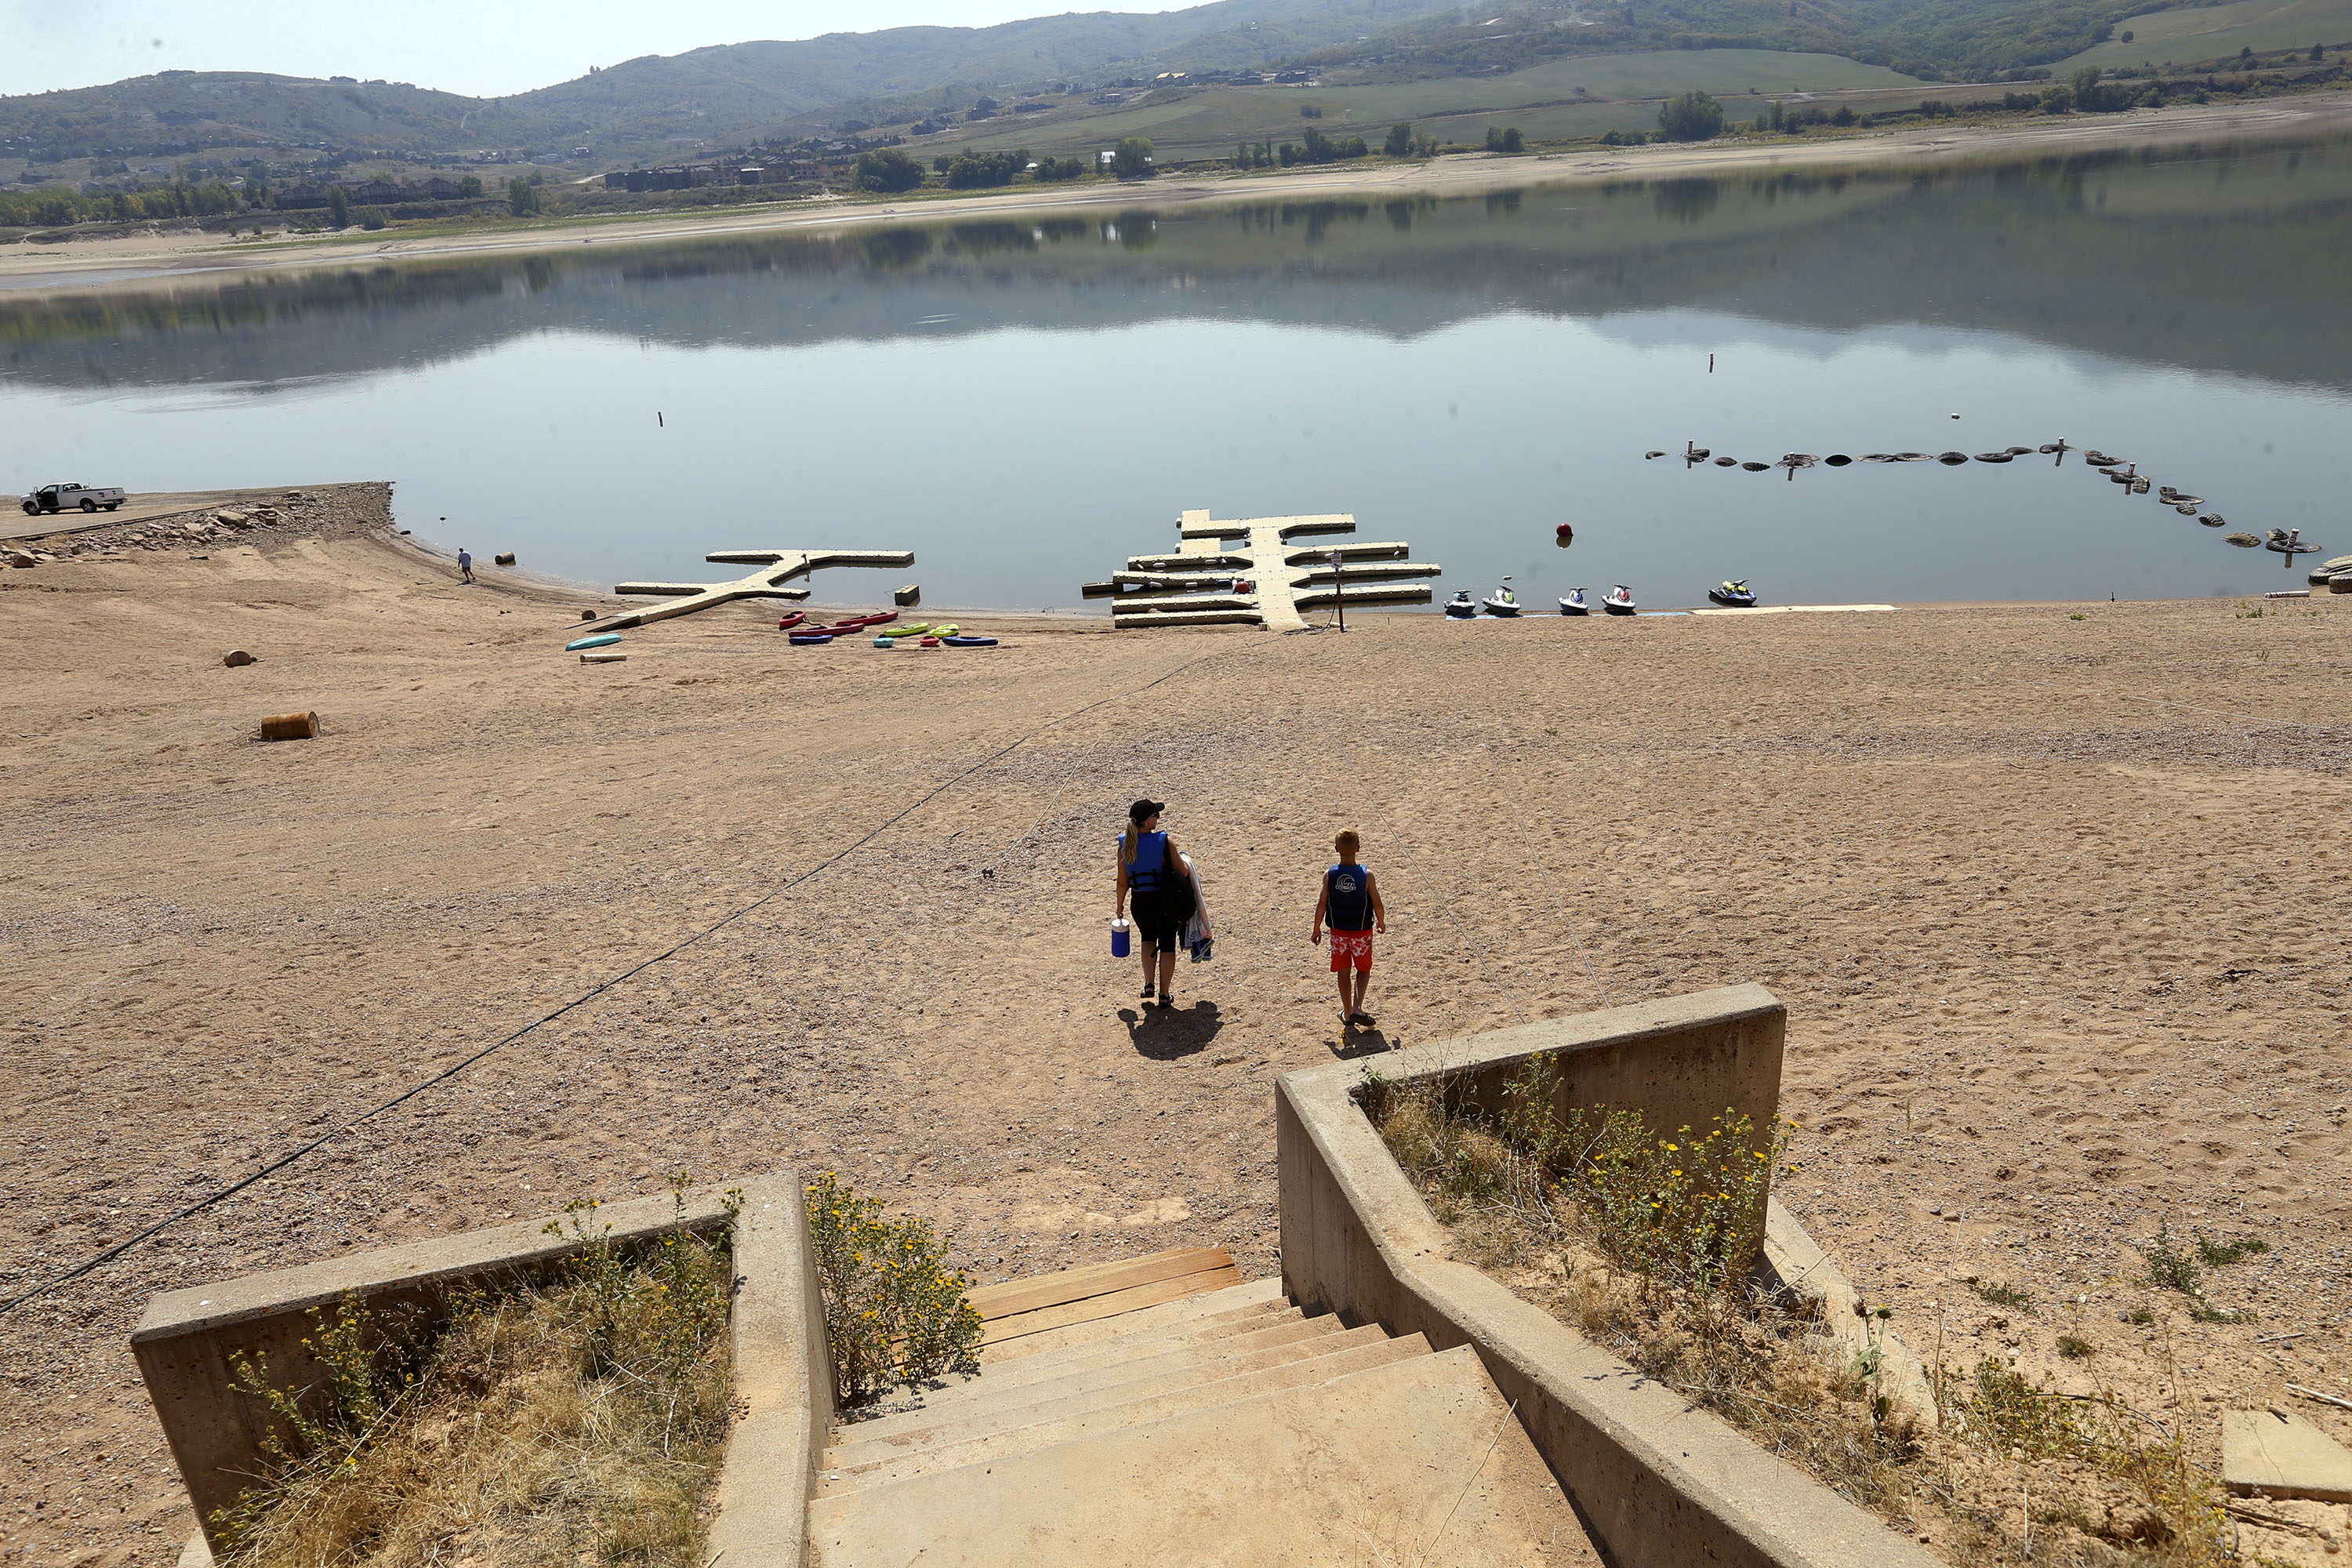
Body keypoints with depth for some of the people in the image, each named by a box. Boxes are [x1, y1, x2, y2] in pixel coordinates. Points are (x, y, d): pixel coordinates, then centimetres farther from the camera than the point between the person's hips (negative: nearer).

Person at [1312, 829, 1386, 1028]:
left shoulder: (1329, 875, -12)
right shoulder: (1367, 875, -17)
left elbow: (1322, 905, -7)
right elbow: (1378, 905, -11)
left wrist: (1317, 930, 6)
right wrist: (1381, 922, 9)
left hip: (1338, 931, 1)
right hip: (1362, 932, -1)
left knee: (1342, 971, 17)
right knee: (1363, 969, 17)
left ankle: (1347, 1012, 25)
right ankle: (1357, 1007, 2)